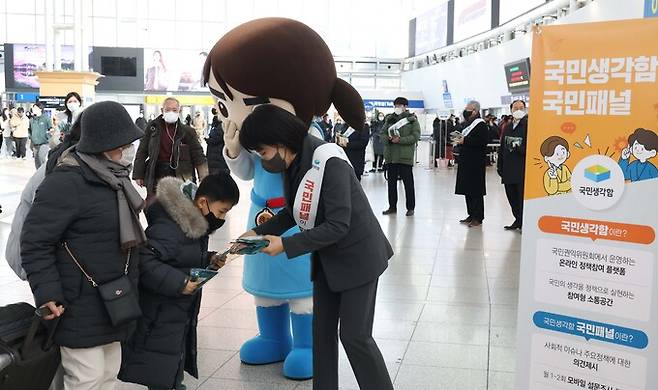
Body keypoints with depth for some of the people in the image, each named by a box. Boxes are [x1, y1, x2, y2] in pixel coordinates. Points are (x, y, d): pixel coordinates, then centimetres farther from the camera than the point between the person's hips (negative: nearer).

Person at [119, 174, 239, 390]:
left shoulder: (195, 222, 6)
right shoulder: (169, 227, -26)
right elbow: (143, 260, -33)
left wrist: (209, 260, 1)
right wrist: (178, 282, -32)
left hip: (181, 313, 9)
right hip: (159, 319, -9)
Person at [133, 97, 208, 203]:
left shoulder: (187, 131, 1)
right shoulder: (153, 127, 4)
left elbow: (198, 157, 1)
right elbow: (142, 152, 7)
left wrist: (204, 182, -5)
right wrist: (138, 174, 2)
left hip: (181, 178, -1)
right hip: (156, 178, 1)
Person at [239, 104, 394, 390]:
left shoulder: (329, 163, -27)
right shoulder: (294, 163, -2)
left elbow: (337, 225, -28)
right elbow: (294, 212, 9)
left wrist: (286, 245, -27)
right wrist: (259, 233, -5)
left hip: (357, 256, -8)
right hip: (327, 258, 8)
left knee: (355, 336, -2)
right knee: (322, 332, 12)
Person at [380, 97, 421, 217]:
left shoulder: (412, 120, 0)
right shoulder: (389, 119, 13)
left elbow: (415, 136, -10)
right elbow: (382, 134, 10)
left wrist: (400, 140, -19)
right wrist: (389, 138, -12)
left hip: (405, 156, -5)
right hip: (390, 156, 5)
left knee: (408, 182, 1)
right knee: (391, 182, 10)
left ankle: (410, 207, 10)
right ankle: (392, 206, 20)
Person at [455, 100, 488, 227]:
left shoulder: (481, 125, -11)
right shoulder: (465, 124, 17)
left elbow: (482, 142, -22)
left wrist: (465, 140, -20)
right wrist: (459, 138, 7)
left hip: (476, 163, -9)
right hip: (466, 162, 9)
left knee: (476, 191, -4)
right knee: (467, 190, 12)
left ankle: (478, 218, 2)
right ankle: (471, 215, 21)